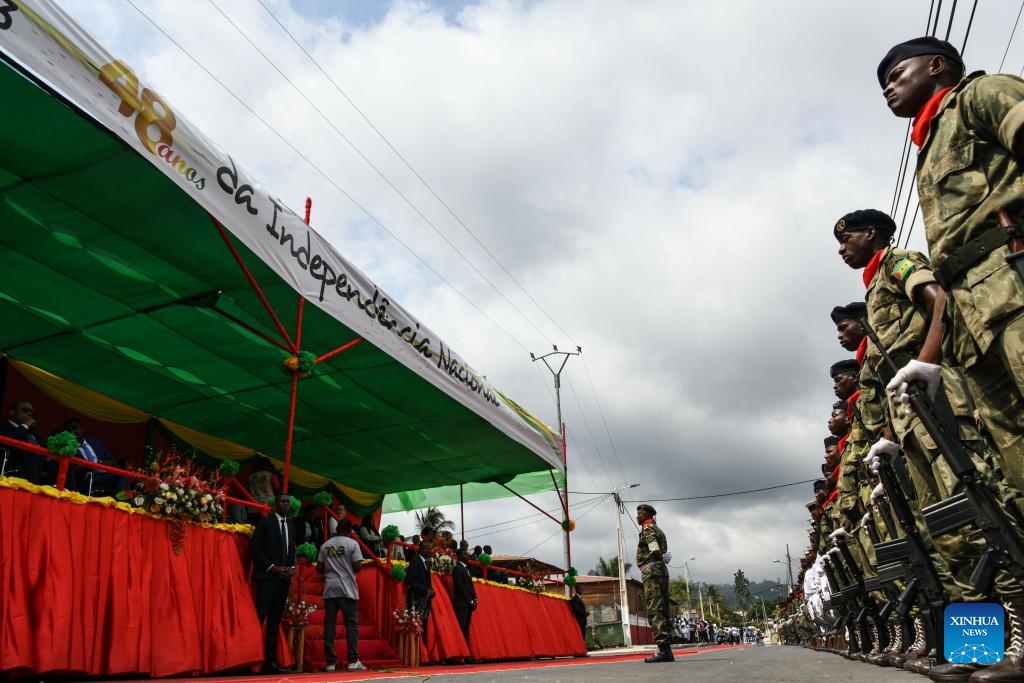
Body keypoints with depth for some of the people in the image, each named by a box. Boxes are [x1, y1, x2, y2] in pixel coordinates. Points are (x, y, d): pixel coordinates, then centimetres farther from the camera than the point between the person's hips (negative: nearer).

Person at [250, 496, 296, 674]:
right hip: (267, 577, -6)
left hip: (284, 578, 6)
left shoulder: (291, 525, 16)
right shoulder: (265, 522, -2)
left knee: (275, 621, 7)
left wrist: (292, 567, 2)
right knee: (259, 617, -12)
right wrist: (273, 568, -13)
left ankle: (269, 661, 9)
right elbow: (255, 549, -7)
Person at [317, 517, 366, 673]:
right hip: (347, 589, -3)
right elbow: (358, 567, -8)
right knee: (351, 623, -1)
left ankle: (331, 662, 3)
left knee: (329, 624, 4)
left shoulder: (325, 545, 10)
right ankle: (353, 661, -6)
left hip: (330, 589, 4)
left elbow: (319, 568, 9)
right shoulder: (352, 543, -2)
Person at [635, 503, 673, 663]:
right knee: (662, 610, 9)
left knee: (654, 610, -15)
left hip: (651, 570, -10)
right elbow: (663, 551, 19)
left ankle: (663, 648, -22)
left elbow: (655, 551, -17)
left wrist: (649, 559, 0)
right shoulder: (658, 529, 25)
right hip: (662, 569, 10)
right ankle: (667, 649, 10)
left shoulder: (647, 528, -4)